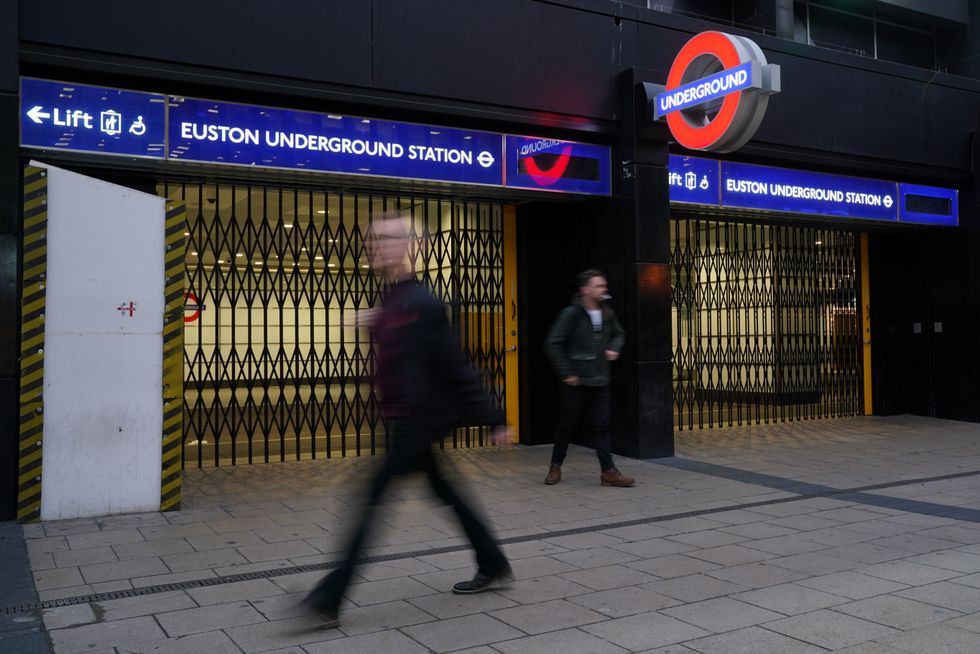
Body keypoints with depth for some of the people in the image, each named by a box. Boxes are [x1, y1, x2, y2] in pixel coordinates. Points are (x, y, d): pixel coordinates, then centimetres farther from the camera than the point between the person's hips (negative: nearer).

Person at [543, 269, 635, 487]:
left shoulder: (607, 313, 5)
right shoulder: (572, 313, -13)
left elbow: (618, 333, 24)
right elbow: (553, 344, -14)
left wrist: (615, 348, 2)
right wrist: (566, 373, -15)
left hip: (600, 380, 5)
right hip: (577, 380, -5)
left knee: (602, 425, 3)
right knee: (567, 424, 7)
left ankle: (608, 471, 5)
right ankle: (556, 466, 24)